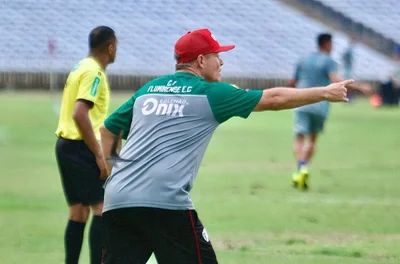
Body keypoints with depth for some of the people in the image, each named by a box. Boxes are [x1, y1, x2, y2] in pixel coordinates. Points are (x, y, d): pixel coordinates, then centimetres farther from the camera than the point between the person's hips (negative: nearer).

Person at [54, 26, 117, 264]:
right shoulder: (94, 73, -14)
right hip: (80, 147, -9)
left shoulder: (80, 68, 15)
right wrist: (100, 156, -22)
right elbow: (80, 114, -24)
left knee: (79, 212, 11)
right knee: (102, 209, -9)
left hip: (66, 145, 9)